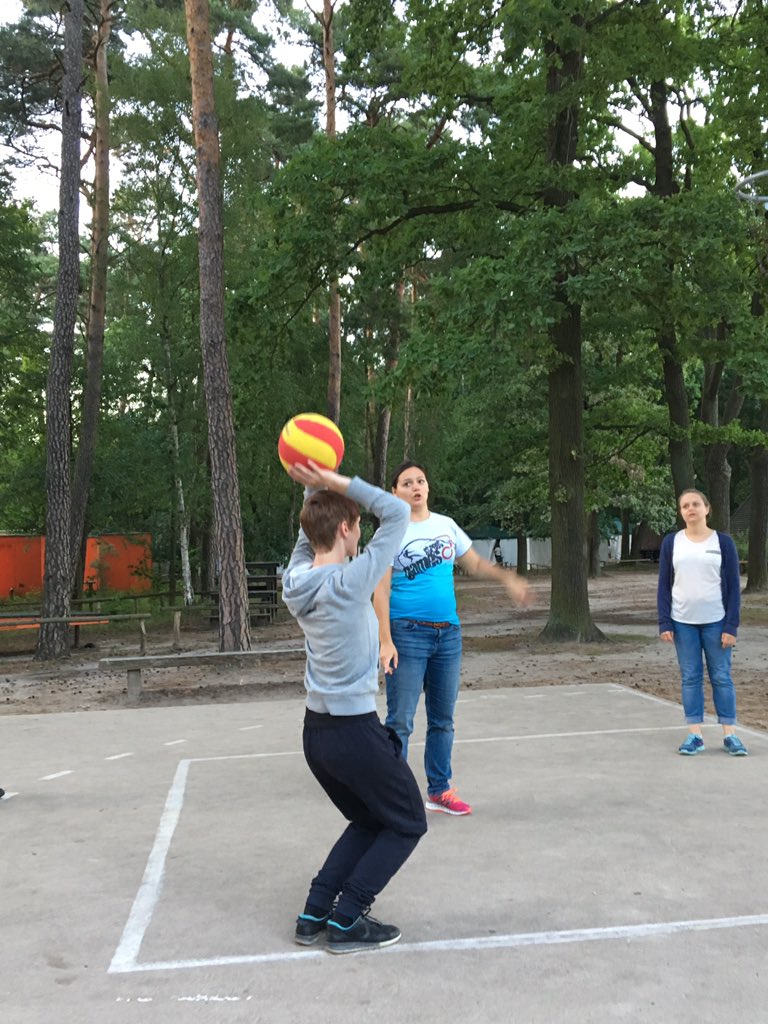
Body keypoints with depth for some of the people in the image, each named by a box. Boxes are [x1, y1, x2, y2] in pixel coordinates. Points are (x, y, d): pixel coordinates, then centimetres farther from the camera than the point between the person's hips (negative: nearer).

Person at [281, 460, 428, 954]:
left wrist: (315, 489, 4)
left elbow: (310, 532, 18)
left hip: (317, 730, 8)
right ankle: (346, 921, 7)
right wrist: (337, 481, -15)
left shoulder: (296, 580, -1)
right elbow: (398, 512, -16)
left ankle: (315, 914, 19)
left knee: (369, 822, 25)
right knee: (408, 824, 13)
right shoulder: (351, 582, -21)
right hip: (356, 730, -8)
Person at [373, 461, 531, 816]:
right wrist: (386, 641, -16)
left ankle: (439, 790, 24)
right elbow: (381, 591, -9)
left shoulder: (446, 526, 9)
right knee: (400, 721, -3)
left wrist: (507, 578, 1)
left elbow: (475, 564, 19)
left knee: (442, 719, 12)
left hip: (449, 633, 5)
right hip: (408, 633, -5)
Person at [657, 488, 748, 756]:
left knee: (721, 677, 3)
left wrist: (731, 625, -6)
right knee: (690, 678, 5)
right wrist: (664, 623, -3)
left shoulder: (723, 542, -1)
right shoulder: (671, 542, 2)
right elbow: (664, 585, 4)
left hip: (715, 622, -1)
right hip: (683, 622, 1)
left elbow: (733, 587, -1)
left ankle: (730, 734, 9)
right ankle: (694, 735, 10)